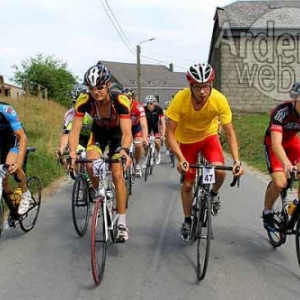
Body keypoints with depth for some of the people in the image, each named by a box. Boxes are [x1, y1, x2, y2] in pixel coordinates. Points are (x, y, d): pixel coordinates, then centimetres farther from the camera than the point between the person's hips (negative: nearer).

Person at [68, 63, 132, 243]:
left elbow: (127, 132, -39)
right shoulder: (84, 101, -29)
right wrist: (72, 152, -48)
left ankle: (122, 223, -4)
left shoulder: (121, 100, -35)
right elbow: (75, 130, -30)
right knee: (91, 165, -25)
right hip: (99, 132, 2)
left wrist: (124, 150, -59)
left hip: (117, 133, -2)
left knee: (117, 174, -14)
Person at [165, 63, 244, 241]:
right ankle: (187, 220, 28)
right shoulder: (180, 99, -33)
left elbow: (230, 133, -23)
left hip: (209, 136, 0)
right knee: (188, 183, 4)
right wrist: (181, 159, -40)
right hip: (187, 140, 0)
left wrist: (237, 160, -33)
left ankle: (214, 194, 9)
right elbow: (170, 133, -28)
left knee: (220, 171, -25)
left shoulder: (219, 100, -30)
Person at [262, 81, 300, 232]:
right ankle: (267, 212, 7)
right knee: (280, 183, -19)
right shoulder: (282, 112, -34)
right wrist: (287, 164, -61)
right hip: (273, 142, -4)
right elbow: (276, 143, -44)